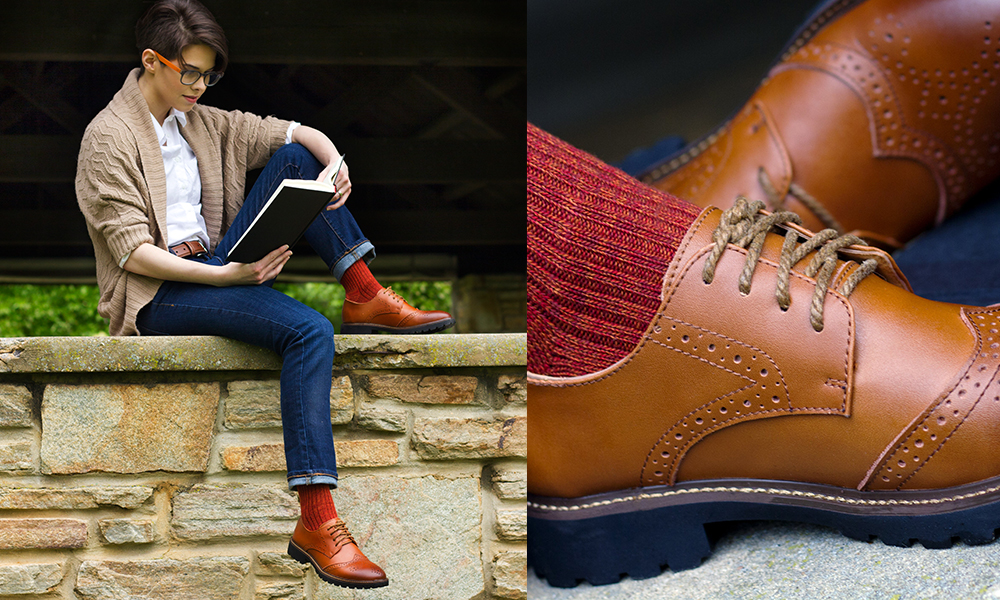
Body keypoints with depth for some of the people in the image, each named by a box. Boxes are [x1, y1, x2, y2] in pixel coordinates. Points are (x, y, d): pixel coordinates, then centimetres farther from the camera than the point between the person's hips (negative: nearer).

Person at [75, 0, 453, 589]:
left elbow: (303, 134, 13)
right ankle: (316, 524, -38)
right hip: (156, 297, -7)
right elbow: (132, 251, -16)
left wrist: (333, 163, -11)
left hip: (219, 267, 7)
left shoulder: (202, 122, 14)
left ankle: (364, 296, -10)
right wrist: (228, 275, -26)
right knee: (309, 331, -30)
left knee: (293, 158, -4)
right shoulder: (108, 138, -8)